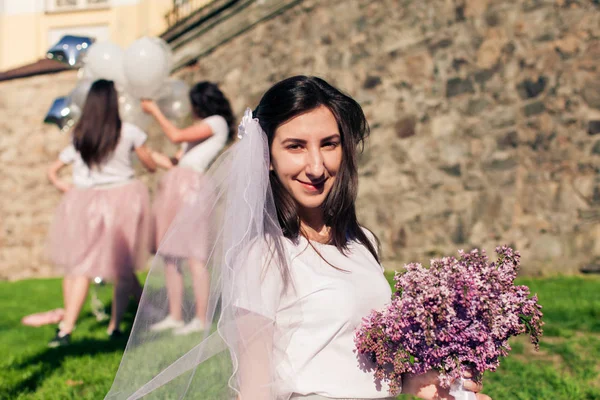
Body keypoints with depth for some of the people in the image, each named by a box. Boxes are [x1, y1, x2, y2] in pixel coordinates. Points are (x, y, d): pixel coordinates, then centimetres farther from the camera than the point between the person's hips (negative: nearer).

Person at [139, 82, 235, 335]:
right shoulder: (202, 129, 28)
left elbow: (176, 136, -7)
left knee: (194, 256, -10)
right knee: (170, 255, 6)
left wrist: (155, 111, 4)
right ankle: (175, 316, 10)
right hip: (173, 188, 9)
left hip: (190, 189, -9)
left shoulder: (217, 123, 2)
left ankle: (200, 319, -7)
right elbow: (173, 162, 23)